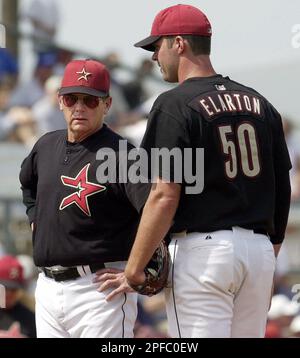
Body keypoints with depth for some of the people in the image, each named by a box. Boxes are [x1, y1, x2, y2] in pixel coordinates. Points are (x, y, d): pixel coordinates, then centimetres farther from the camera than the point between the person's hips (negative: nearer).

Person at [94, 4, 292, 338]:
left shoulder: (175, 105, -8)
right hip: (259, 250, 7)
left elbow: (165, 196, -15)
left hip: (201, 248, -7)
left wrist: (133, 272, -10)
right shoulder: (260, 104, 13)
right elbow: (282, 188, 14)